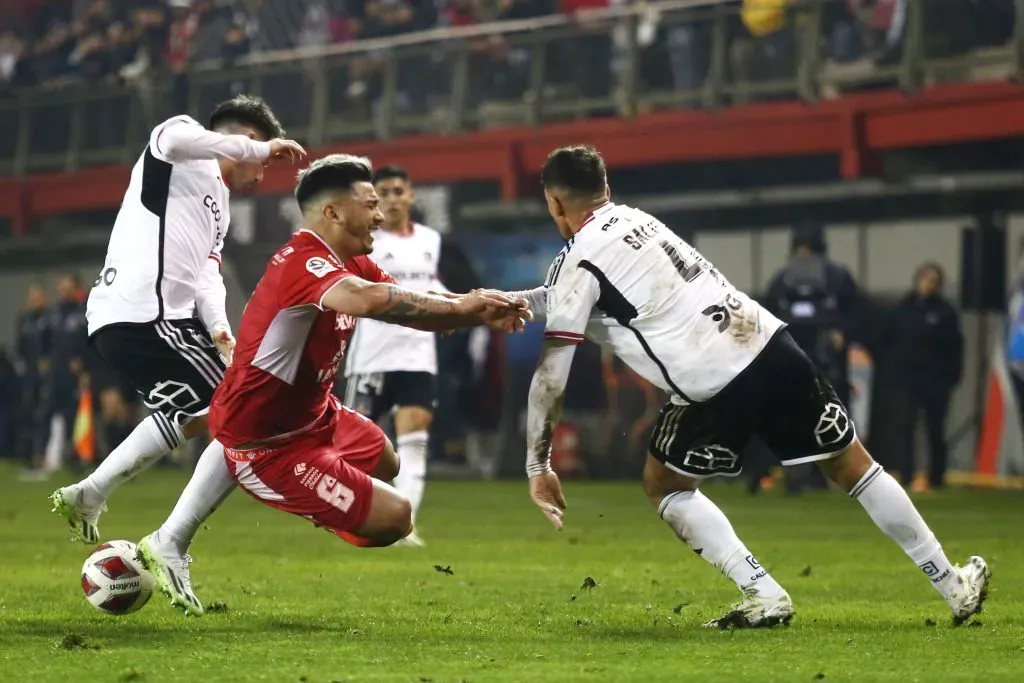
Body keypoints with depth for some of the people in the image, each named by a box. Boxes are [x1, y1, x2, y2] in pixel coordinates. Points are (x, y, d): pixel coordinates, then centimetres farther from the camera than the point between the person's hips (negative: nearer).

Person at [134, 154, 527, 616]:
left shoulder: (351, 264, 4)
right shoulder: (305, 264, -29)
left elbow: (417, 306, -1)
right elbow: (367, 299, -50)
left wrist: (479, 312, -22)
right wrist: (460, 307, -41)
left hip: (309, 413, 11)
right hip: (265, 443, -11)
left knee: (384, 463, 33)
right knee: (394, 517, -12)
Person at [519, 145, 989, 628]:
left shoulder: (576, 263, -1)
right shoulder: (634, 218, 20)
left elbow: (552, 376, -4)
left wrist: (539, 467, 3)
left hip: (714, 385, -6)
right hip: (771, 347, 6)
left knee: (663, 484, 17)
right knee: (852, 466, 17)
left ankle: (764, 595, 5)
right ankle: (955, 587, 21)